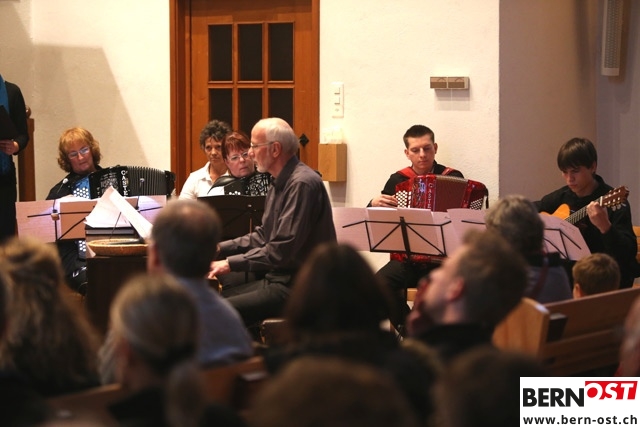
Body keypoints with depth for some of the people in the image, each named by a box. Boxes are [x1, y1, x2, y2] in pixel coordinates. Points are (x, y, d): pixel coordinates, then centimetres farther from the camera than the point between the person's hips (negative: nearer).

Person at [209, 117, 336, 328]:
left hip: (298, 287, -10)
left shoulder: (302, 184, -17)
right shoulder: (279, 184, 16)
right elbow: (262, 237, 22)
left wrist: (231, 263, -17)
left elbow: (282, 251, -22)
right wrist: (219, 248, 11)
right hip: (277, 279, 10)